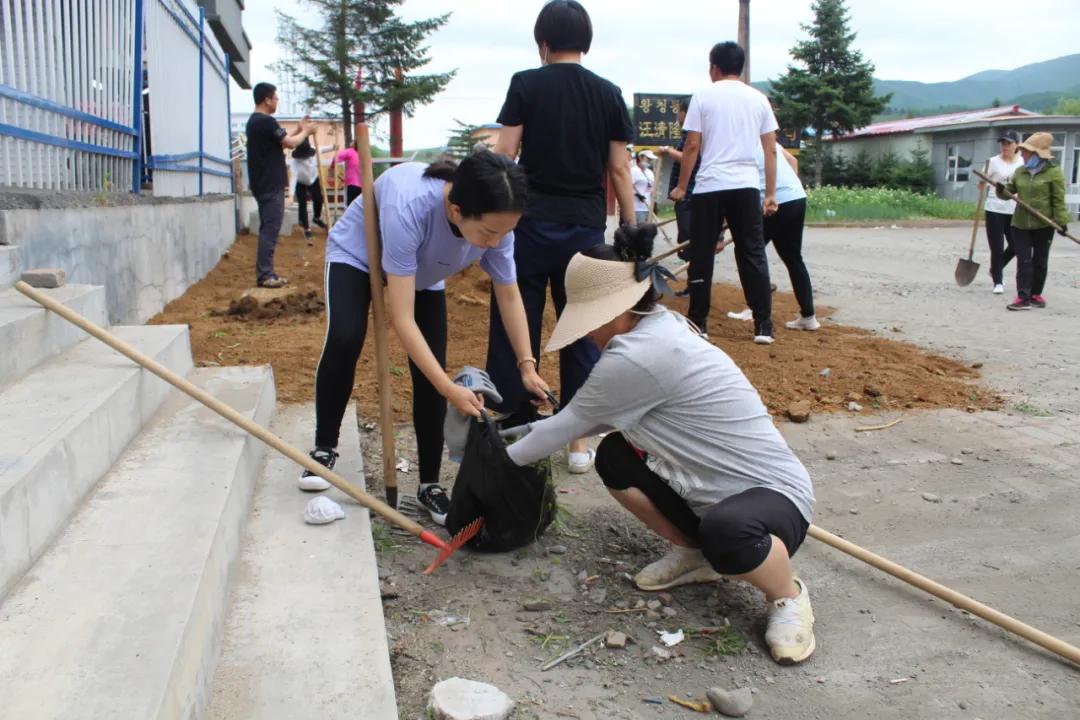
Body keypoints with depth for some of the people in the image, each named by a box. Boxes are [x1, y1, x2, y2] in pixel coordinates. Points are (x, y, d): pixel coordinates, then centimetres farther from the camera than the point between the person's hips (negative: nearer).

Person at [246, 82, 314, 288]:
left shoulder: (255, 121, 17)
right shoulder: (266, 121, -15)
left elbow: (280, 141, 22)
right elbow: (290, 143, -13)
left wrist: (298, 129, 17)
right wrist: (305, 132, 4)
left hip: (263, 184, 10)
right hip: (271, 185, -10)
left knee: (267, 229, 12)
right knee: (270, 230, -8)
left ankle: (266, 273, 15)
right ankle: (264, 275, -8)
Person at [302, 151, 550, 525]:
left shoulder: (495, 222, -31)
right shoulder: (409, 205, -46)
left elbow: (509, 297, -13)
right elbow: (402, 318, -44)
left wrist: (527, 367, -19)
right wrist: (450, 389, -49)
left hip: (424, 274, 4)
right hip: (357, 254, -4)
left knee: (431, 373, -7)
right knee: (344, 340, -28)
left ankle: (429, 485, 7)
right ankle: (324, 448, -5)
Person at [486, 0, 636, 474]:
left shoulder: (525, 84, 0)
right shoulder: (609, 94, 6)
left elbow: (504, 156, -6)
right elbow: (620, 171, 4)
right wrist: (631, 232, 9)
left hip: (532, 220, -2)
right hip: (586, 226, 2)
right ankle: (578, 440, 12)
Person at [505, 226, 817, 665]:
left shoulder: (636, 357, -27)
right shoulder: (659, 329, 3)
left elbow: (570, 424, -14)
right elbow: (598, 417, 11)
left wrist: (505, 457, 2)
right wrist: (527, 430, 8)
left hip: (774, 493, -9)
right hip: (714, 491, 9)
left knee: (723, 530, -41)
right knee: (613, 457, -3)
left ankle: (788, 596, -7)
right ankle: (693, 553, 14)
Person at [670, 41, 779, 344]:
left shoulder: (703, 96, 2)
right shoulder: (758, 99, 10)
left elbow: (692, 146, -3)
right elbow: (771, 150, 8)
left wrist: (681, 186, 5)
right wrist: (771, 193, 12)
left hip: (710, 186, -2)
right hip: (746, 186, 3)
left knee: (701, 256, 6)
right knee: (753, 254, 6)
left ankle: (698, 323, 10)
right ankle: (763, 326, 3)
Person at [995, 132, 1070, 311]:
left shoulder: (1053, 172, -6)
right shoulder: (1020, 171, 6)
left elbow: (1059, 200, -7)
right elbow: (1010, 191, 10)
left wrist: (1061, 221, -12)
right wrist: (1001, 190, -13)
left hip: (1043, 224, -3)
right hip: (1021, 223, 3)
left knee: (1040, 261, 9)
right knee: (1023, 261, -2)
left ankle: (1035, 294, 22)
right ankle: (1023, 297, -4)